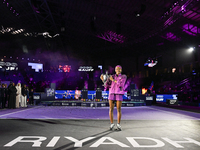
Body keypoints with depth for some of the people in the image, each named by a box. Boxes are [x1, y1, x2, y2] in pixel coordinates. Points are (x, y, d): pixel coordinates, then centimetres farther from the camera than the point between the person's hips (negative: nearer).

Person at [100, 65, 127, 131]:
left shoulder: (124, 76, 3)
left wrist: (113, 80, -8)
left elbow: (120, 84, -14)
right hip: (112, 94, 2)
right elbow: (107, 85, 6)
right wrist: (103, 79, -7)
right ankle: (112, 124, 13)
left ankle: (118, 124, 12)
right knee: (111, 109, 0)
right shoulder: (112, 76, 11)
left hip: (119, 95, -2)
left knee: (119, 110, -1)